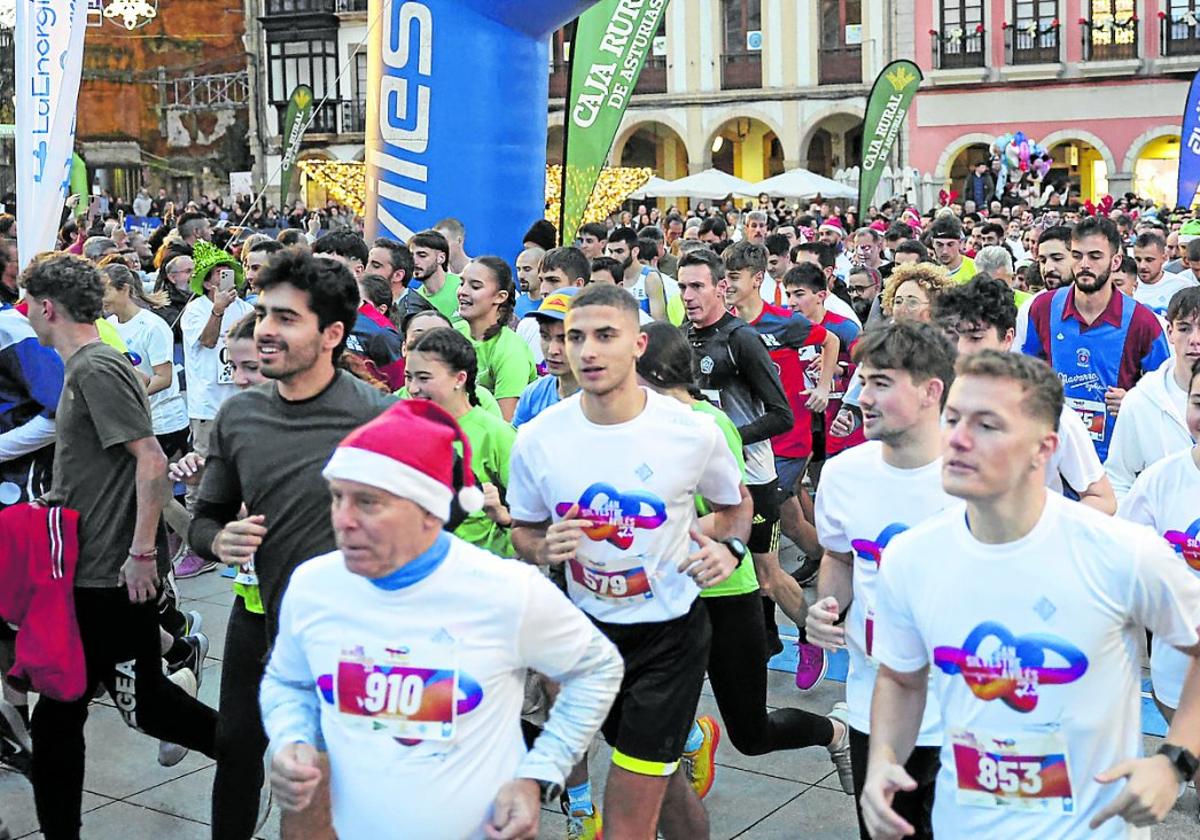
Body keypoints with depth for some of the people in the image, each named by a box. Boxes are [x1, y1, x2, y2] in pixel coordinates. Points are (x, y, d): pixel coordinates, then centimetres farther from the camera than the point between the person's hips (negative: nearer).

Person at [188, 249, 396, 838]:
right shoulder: (237, 415, -1)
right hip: (257, 620, 5)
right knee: (236, 751, 18)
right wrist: (218, 540, -13)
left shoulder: (379, 418, -17)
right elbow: (205, 519, 11)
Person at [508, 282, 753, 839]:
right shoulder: (537, 439, -11)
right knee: (661, 782, 23)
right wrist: (544, 548, -17)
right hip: (590, 625, 3)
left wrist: (728, 547, -14)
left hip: (670, 631, -3)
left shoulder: (693, 432, -14)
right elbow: (523, 532, 5)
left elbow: (736, 504, 7)